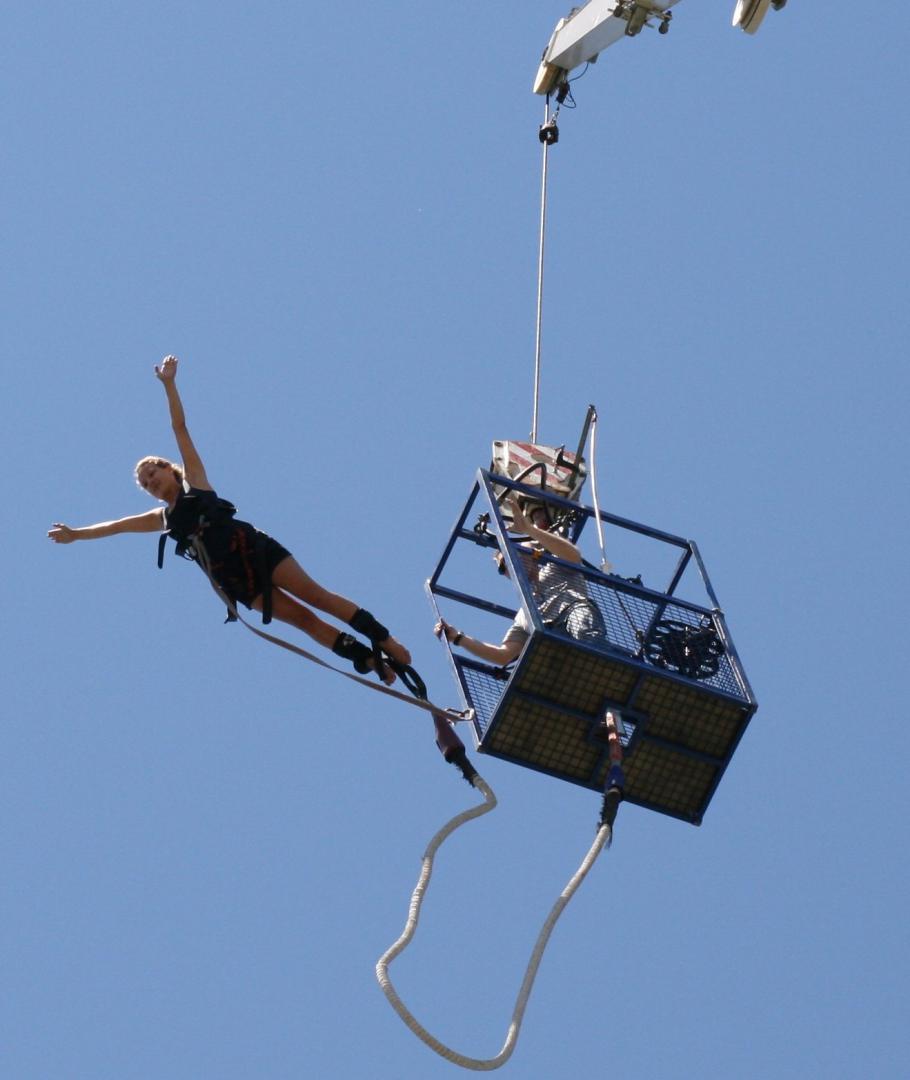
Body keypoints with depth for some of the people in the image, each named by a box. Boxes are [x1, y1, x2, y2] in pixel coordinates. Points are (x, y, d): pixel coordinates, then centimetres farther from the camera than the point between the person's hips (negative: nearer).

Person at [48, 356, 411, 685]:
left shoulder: (194, 481, 11)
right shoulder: (163, 517, 20)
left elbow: (180, 429, 6)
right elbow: (118, 525, 27)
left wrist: (168, 384, 3)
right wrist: (76, 534, 28)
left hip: (254, 548, -2)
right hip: (233, 579, 2)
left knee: (316, 596, -11)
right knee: (300, 617, -8)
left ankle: (386, 642, -12)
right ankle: (371, 661, -13)